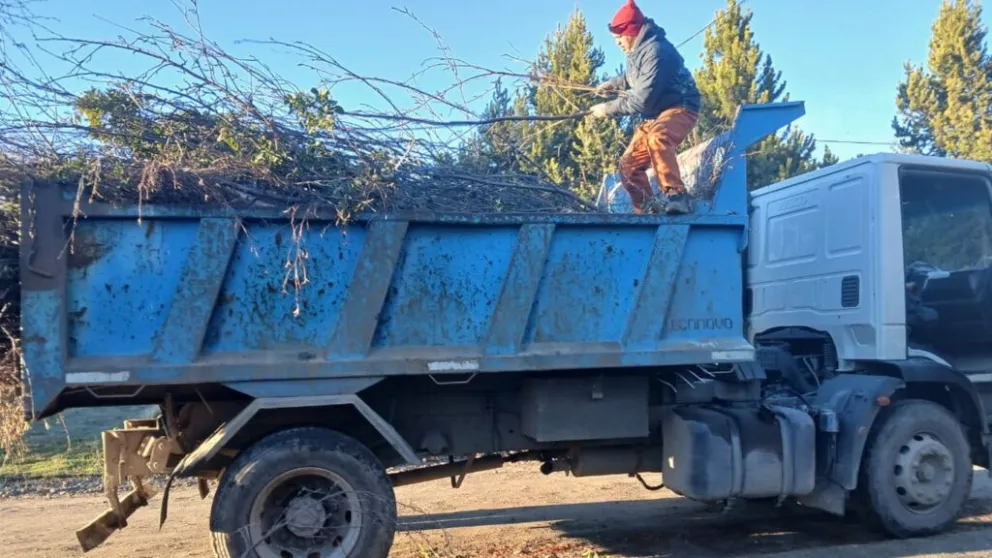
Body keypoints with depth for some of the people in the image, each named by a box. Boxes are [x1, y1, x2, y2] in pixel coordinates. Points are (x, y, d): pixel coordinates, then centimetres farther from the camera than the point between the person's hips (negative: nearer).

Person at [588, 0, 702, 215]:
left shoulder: (656, 51, -23)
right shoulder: (637, 50, 7)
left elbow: (643, 100, -27)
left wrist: (608, 109, -18)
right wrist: (613, 84, 20)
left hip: (680, 107, -10)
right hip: (656, 113, 10)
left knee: (657, 138, -41)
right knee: (629, 164, 7)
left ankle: (676, 196, -43)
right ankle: (647, 210, 16)